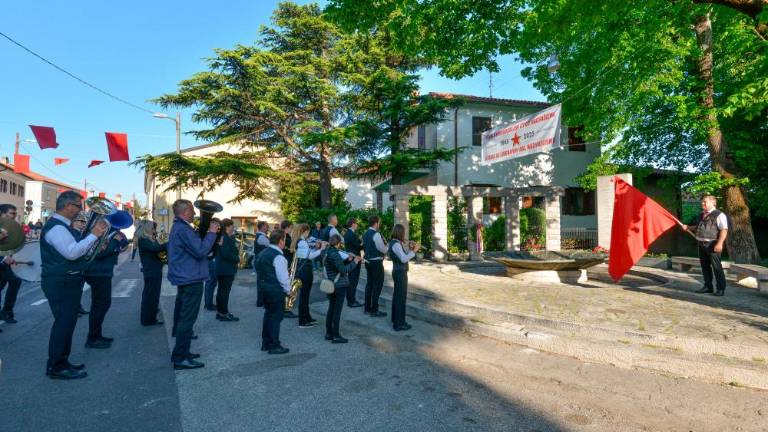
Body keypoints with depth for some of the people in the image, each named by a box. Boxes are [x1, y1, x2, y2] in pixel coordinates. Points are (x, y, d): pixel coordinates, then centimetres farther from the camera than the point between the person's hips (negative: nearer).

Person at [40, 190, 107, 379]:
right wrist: (94, 235, -26)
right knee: (63, 323, -5)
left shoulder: (63, 226, 15)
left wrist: (93, 239, 8)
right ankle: (56, 367, 5)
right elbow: (72, 253, -29)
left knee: (67, 322, 17)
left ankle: (61, 361, 27)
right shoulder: (56, 227, -18)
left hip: (68, 282, 11)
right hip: (60, 284, -11)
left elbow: (75, 248, 21)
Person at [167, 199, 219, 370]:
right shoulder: (183, 229, -19)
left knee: (182, 317, 17)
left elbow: (194, 247, 15)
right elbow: (200, 251, -25)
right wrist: (211, 233, -16)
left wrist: (206, 233, 5)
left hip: (185, 279, 11)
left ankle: (180, 353, 28)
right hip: (191, 280, -11)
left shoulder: (178, 227, 16)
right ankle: (181, 359, 0)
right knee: (187, 319, -6)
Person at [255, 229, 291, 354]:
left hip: (263, 288, 9)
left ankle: (265, 343, 26)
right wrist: (288, 290, -7)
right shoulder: (278, 257, -19)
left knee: (268, 315, 18)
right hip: (275, 291, -9)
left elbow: (261, 272, 14)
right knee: (275, 317, 1)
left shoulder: (262, 253, 10)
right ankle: (274, 346, 8)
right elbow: (283, 277, -20)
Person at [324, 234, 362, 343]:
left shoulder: (328, 252, 8)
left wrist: (348, 260, 6)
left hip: (331, 285, 9)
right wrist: (354, 262, -13)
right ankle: (336, 336, 7)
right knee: (337, 310, -1)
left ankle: (329, 333, 23)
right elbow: (343, 270, -22)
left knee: (331, 309, 15)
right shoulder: (335, 254, -20)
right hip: (340, 286, -9)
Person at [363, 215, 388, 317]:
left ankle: (367, 308, 24)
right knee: (377, 285, -1)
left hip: (368, 261, 9)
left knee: (369, 283, 16)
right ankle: (374, 310, 4)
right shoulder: (376, 234, -19)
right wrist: (386, 245, 3)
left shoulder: (365, 234, 10)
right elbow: (384, 250, -15)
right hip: (376, 262, -9)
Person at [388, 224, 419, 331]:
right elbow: (404, 259, -29)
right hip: (400, 273, -10)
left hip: (398, 271, 10)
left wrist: (410, 248, 2)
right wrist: (414, 251, -24)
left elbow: (404, 254, 13)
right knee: (401, 297, -2)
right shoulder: (396, 244, -21)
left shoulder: (396, 243, 9)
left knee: (397, 295, 20)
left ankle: (395, 319, 34)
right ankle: (399, 324, 7)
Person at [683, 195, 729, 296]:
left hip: (712, 244, -8)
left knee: (716, 267, -3)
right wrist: (688, 228, 14)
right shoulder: (701, 215, 16)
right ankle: (708, 287, 22)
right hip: (701, 244, 8)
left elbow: (724, 230, -15)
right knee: (705, 266, 12)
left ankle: (721, 288, 6)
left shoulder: (719, 215, -8)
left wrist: (719, 243, -23)